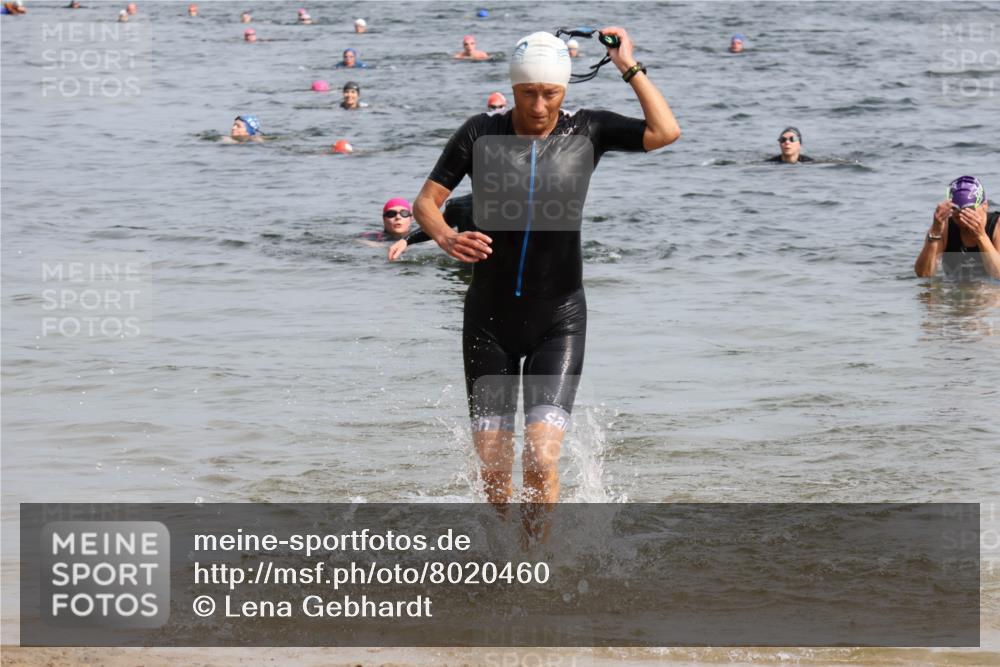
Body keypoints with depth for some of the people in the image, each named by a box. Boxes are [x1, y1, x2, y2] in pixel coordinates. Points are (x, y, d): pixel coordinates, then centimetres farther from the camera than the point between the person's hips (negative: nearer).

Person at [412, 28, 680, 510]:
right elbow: (425, 201, -4)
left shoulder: (586, 131, -3)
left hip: (558, 320, -1)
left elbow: (665, 133, -15)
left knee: (541, 459, -17)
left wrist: (630, 68, -12)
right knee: (492, 468, 4)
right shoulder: (481, 133, -4)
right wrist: (446, 238, -25)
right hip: (490, 319, 1)